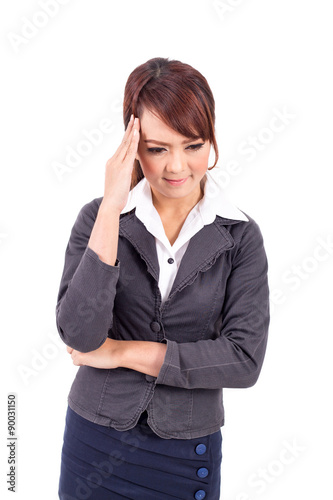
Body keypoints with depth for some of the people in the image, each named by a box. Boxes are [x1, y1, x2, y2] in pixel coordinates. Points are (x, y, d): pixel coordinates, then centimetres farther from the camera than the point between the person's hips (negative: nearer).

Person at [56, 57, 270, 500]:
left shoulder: (241, 237, -8)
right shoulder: (98, 217, -9)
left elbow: (245, 360, -15)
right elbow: (80, 336, -20)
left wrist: (123, 352, -15)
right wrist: (112, 208, -25)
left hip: (189, 451, 0)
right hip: (95, 437, 0)